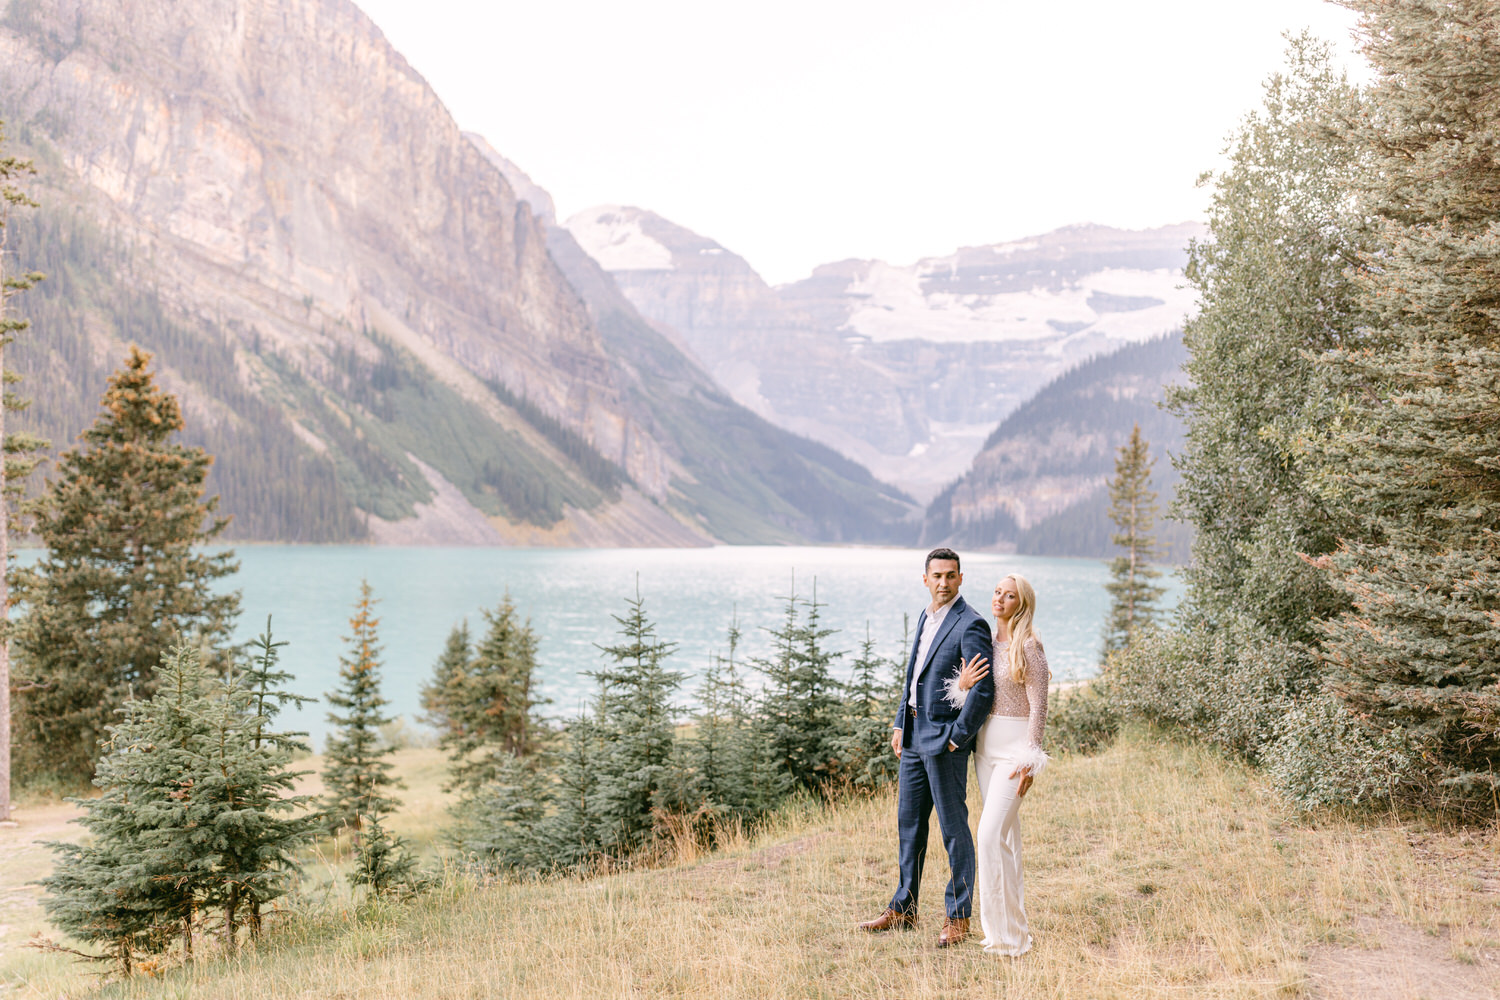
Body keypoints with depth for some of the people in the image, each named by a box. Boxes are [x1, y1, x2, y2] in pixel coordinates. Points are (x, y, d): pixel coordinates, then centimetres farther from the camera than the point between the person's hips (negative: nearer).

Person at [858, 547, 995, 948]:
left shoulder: (970, 625, -14)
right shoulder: (926, 617, 13)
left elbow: (983, 689, -20)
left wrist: (957, 737, -16)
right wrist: (900, 723, 15)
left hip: (945, 738, -9)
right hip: (914, 735, 9)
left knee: (954, 829, 1)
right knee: (909, 823, 15)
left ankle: (959, 917, 12)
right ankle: (903, 910, 25)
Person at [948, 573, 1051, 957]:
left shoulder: (1029, 647, -11)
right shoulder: (989, 644, 10)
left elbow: (1038, 706, -13)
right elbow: (976, 697, 15)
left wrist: (1030, 759, -17)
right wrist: (963, 684, -8)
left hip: (1015, 746, -7)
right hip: (986, 743, 7)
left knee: (992, 834, -14)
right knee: (1006, 832, 13)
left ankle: (1008, 932, -6)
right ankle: (1011, 919, 22)